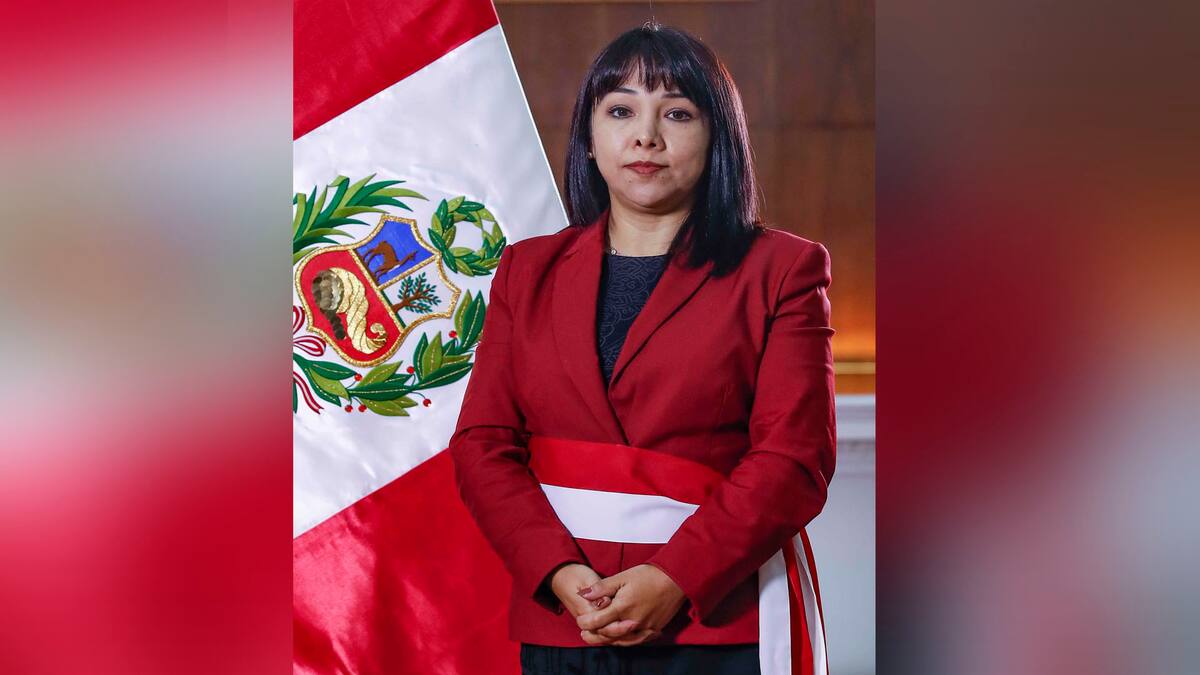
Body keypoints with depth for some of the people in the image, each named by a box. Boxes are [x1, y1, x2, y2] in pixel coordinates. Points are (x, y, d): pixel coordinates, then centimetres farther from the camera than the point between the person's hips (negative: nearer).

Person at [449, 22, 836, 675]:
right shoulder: (528, 269, 10)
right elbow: (482, 444, 4)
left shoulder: (781, 269, 0)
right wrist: (558, 572, -11)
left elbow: (794, 457, -7)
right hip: (560, 622, 3)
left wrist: (675, 578, -18)